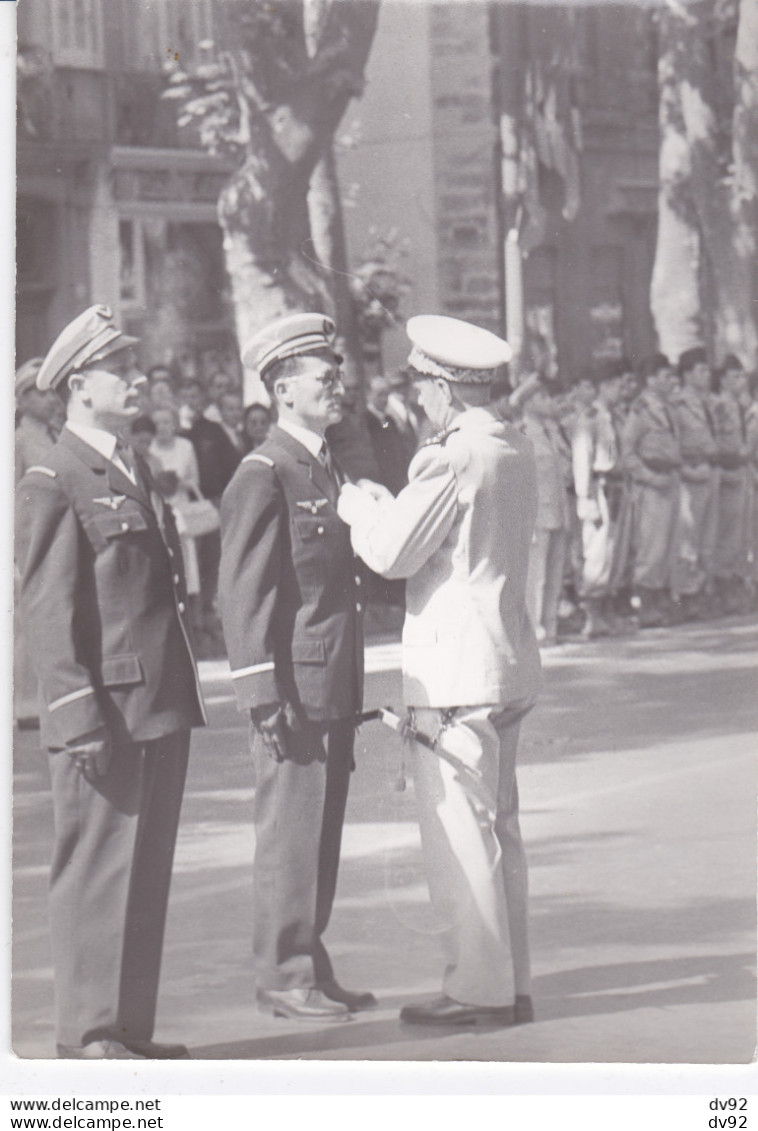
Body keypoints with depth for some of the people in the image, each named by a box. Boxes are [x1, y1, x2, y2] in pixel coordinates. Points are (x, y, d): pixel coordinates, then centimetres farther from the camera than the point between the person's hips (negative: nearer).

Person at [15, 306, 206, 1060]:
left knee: (147, 873, 11)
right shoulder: (51, 486, -8)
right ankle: (86, 1032, 4)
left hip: (160, 712, 8)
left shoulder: (136, 473, 18)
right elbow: (49, 613, -13)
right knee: (96, 872, -3)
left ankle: (131, 1026, 18)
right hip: (106, 716, -8)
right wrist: (80, 719, -18)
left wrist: (181, 700, 18)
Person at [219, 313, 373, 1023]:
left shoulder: (326, 468, 17)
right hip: (294, 690, -9)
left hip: (334, 690, 9)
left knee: (322, 834, 12)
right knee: (290, 834, -3)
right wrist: (264, 696, -18)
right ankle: (284, 977, 4)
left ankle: (310, 969, 20)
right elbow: (244, 596, -14)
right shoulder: (261, 477, -11)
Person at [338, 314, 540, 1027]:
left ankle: (478, 989, -1)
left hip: (452, 672, -9)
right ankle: (510, 985, 19)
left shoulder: (449, 459, -17)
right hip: (507, 663, 9)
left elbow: (392, 553, -17)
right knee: (497, 829, 14)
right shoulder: (517, 453, 11)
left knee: (459, 836, -4)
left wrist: (359, 507, 2)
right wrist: (386, 506, 21)